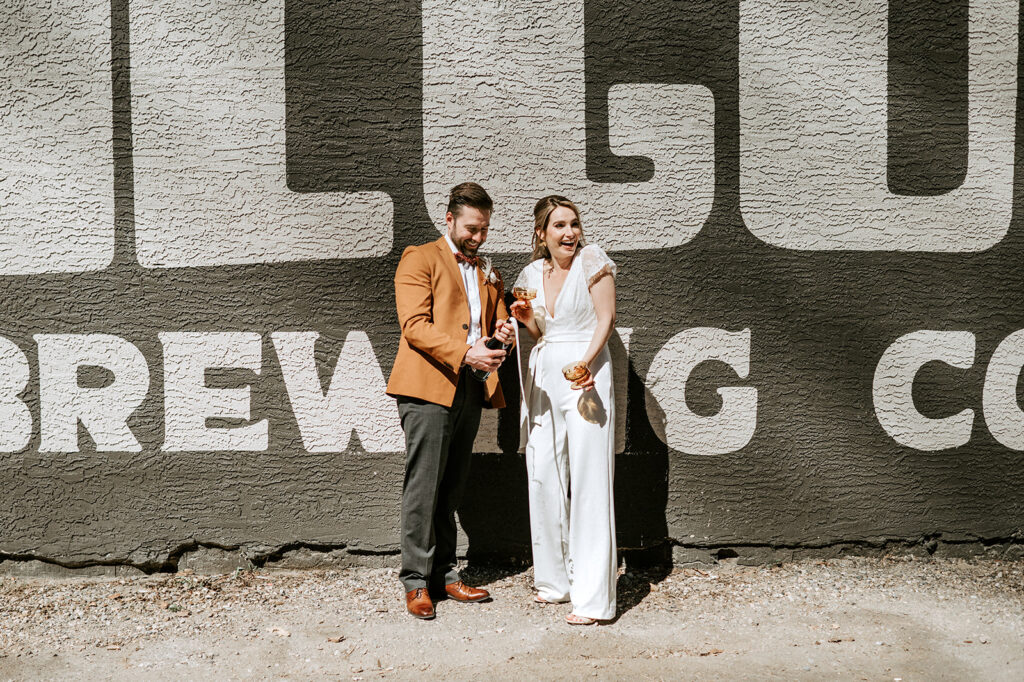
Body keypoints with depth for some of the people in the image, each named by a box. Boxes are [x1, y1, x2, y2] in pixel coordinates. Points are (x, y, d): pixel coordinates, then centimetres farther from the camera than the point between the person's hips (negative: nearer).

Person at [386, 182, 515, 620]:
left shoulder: (487, 272, 23)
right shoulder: (420, 259, 2)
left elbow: (496, 321, 26)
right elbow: (415, 326, -9)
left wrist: (503, 333, 1)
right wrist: (464, 352, -21)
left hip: (470, 388, 6)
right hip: (428, 386, -6)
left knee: (451, 489, 10)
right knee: (424, 487, -4)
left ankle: (445, 576, 18)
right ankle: (416, 582, 4)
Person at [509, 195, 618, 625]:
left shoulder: (592, 261, -3)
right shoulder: (533, 274, 13)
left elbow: (606, 319, -7)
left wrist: (585, 362, -21)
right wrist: (526, 318, -1)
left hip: (585, 374, -6)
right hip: (544, 376, 6)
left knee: (588, 480, -8)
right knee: (543, 476, 8)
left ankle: (593, 596, -5)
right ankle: (556, 580, 22)